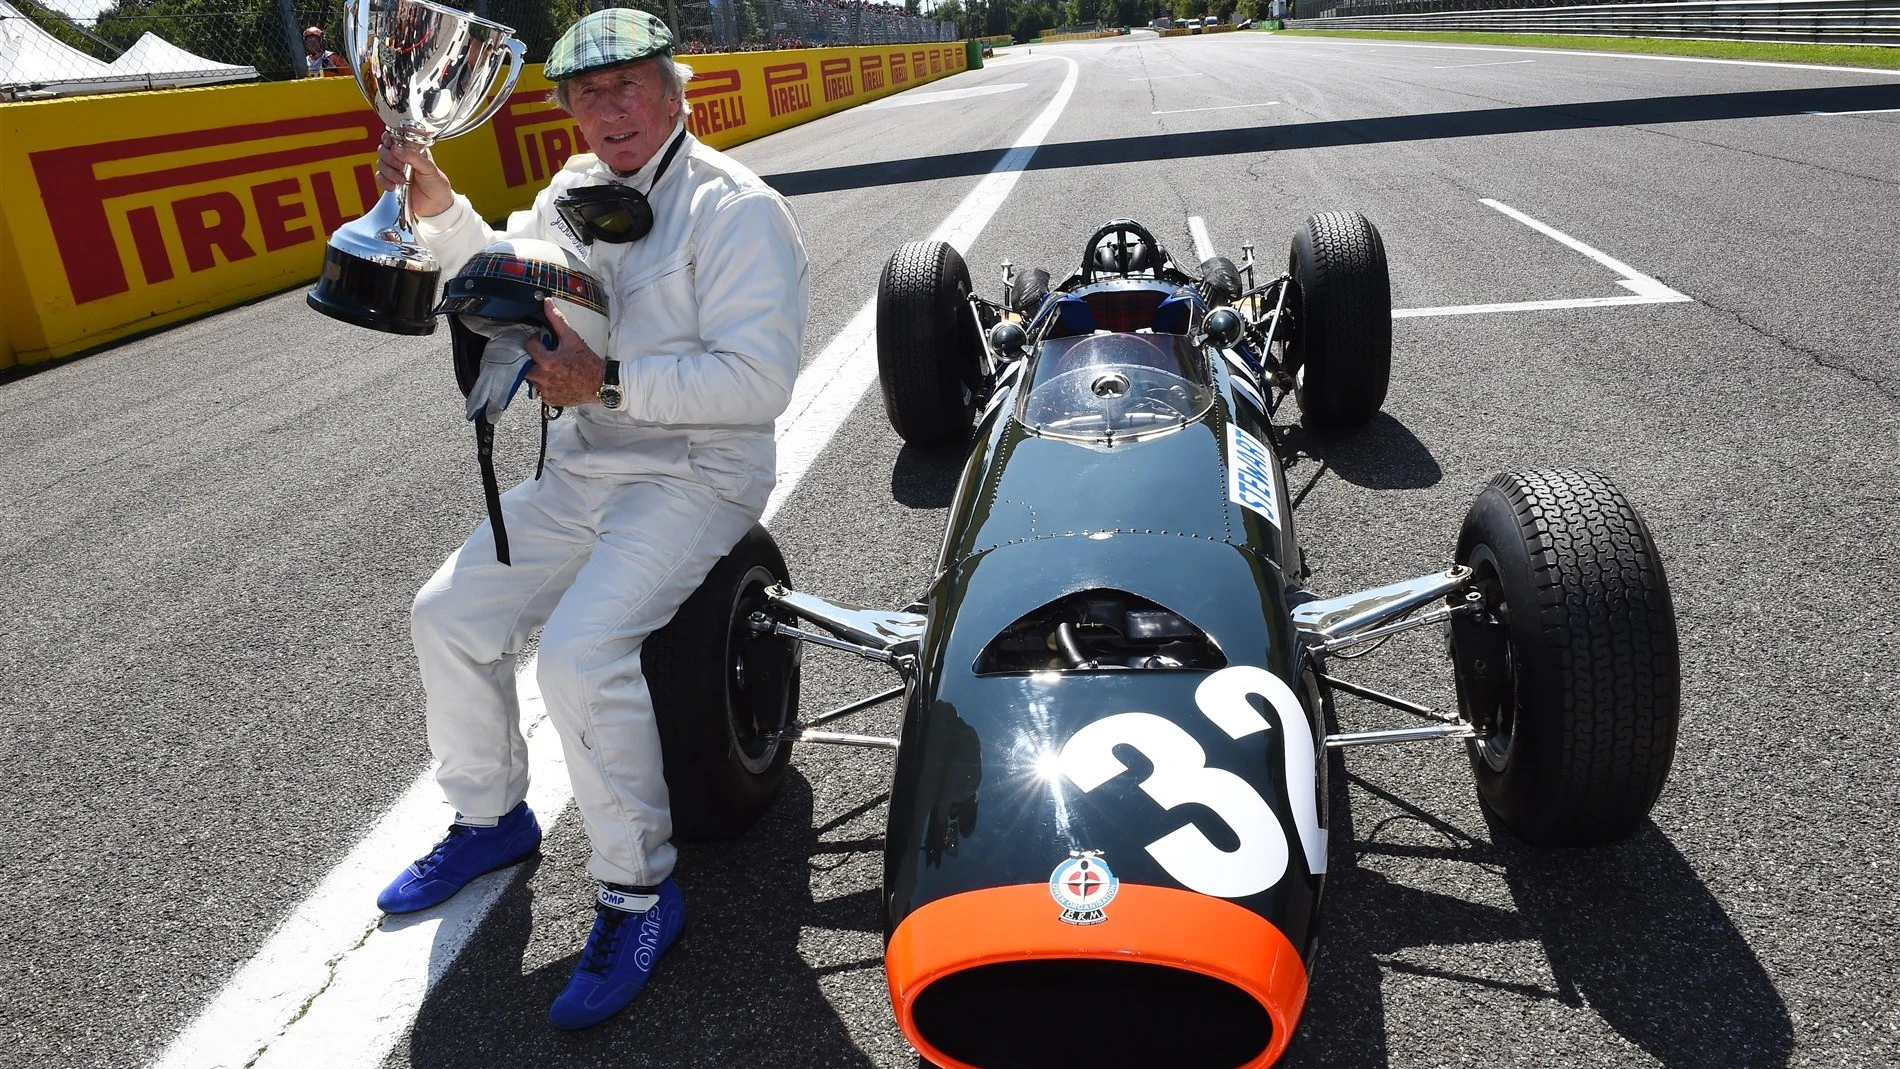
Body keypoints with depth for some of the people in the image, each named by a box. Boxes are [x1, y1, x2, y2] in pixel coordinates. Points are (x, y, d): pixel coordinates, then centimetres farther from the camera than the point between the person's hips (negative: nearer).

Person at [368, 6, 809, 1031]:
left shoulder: (737, 208, -13)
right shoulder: (574, 192, 11)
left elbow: (758, 379, -21)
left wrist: (609, 380, -24)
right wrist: (439, 207, 8)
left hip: (697, 476, -8)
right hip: (581, 466, 8)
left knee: (580, 652, -26)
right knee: (448, 614, 1)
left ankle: (638, 892, -7)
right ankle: (490, 821, 24)